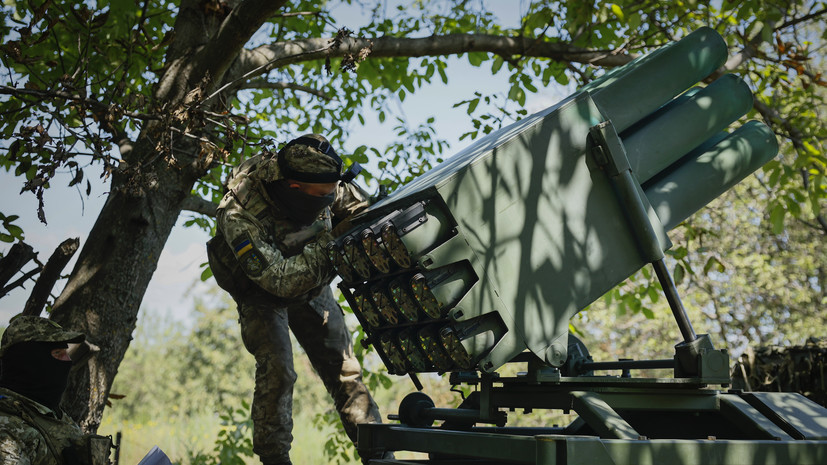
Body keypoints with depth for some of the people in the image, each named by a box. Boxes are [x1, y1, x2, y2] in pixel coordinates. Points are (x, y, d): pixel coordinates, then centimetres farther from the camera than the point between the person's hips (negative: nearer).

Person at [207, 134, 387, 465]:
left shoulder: (319, 184, -25)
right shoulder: (239, 216, -39)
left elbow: (357, 205, -5)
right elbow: (279, 279, -42)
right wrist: (330, 244, -43)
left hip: (312, 286, 4)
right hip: (262, 294, -4)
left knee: (342, 366, 2)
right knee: (276, 370, -19)